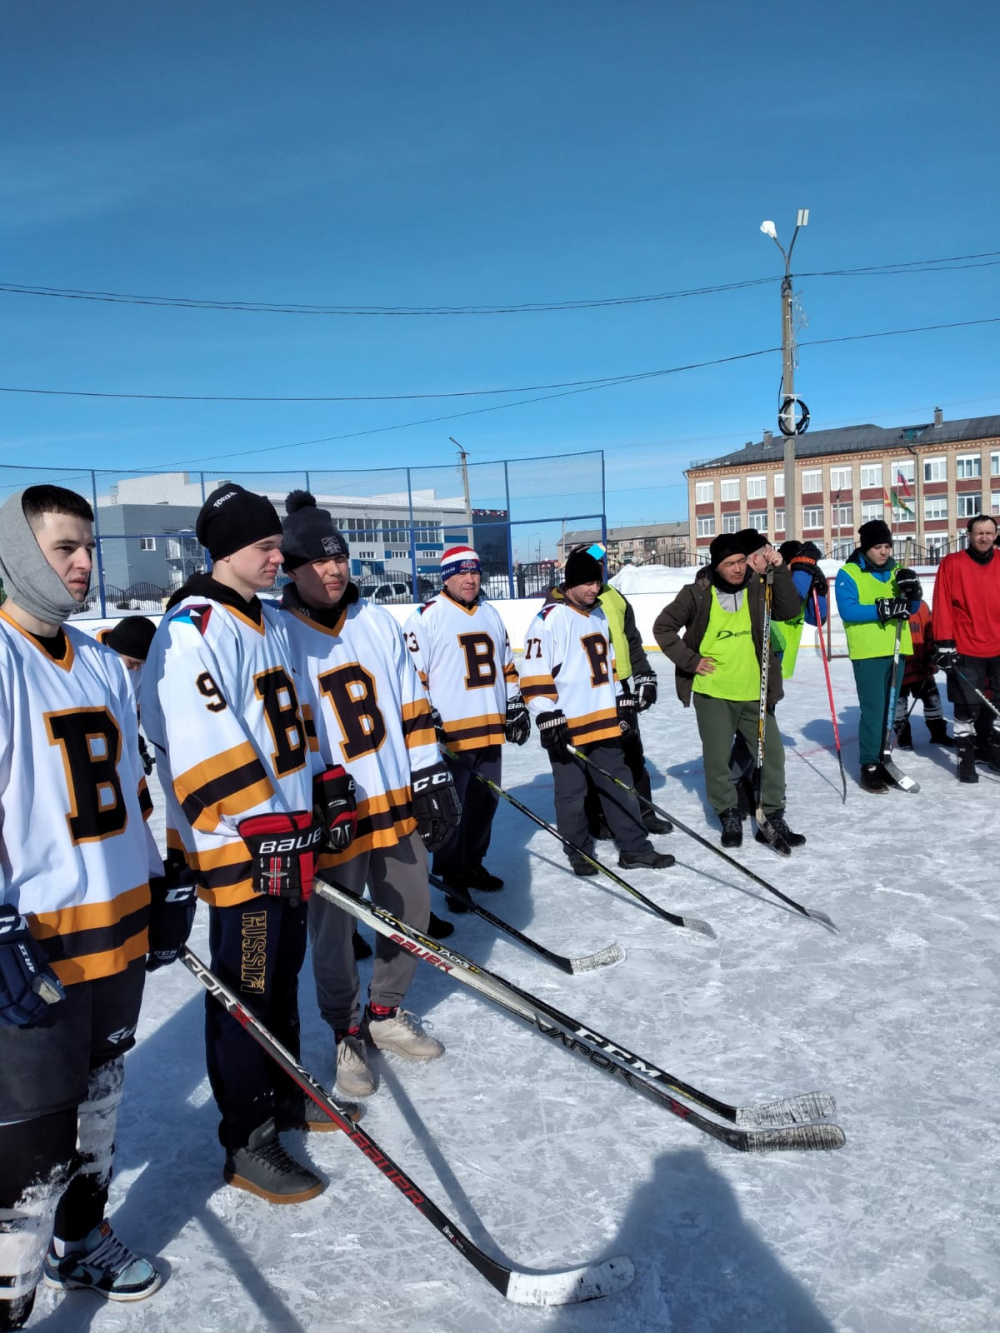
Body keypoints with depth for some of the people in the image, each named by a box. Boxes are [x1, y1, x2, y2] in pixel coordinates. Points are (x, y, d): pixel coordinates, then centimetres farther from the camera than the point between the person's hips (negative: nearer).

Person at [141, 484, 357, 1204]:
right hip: (237, 848, -9)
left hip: (288, 835, 9)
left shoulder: (272, 622, 14)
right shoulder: (194, 628, -16)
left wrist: (327, 784, 17)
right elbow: (205, 747, -23)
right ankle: (247, 1145, 16)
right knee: (245, 991, 2)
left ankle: (285, 1095, 37)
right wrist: (264, 826, -23)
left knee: (284, 974, 20)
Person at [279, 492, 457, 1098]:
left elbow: (412, 707, 9)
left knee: (411, 916, 14)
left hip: (397, 803, 5)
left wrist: (432, 779, 6)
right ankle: (346, 1034, 31)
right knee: (335, 933, 7)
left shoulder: (378, 621, 7)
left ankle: (387, 1012, 38)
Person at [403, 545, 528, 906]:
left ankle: (473, 865, 30)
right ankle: (451, 876, 11)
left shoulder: (490, 613, 15)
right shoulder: (426, 617, -7)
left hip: (490, 730, 7)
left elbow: (506, 665, 22)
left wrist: (516, 707, 18)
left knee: (485, 804, 14)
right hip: (450, 732, -7)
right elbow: (412, 675, -10)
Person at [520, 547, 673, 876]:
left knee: (619, 785, 11)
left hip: (605, 720, 7)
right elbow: (535, 675, -16)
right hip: (567, 726, -7)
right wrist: (548, 718, -18)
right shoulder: (549, 619, -13)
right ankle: (581, 853, 22)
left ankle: (634, 848, 20)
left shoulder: (599, 614, 12)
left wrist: (623, 700, 20)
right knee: (571, 794, 6)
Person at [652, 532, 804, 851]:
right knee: (717, 759, 5)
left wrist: (779, 571, -20)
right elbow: (663, 627, -1)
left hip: (754, 693, 2)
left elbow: (789, 610, -12)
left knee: (772, 754, 5)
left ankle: (774, 818, 20)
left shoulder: (758, 589, 0)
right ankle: (729, 816, 24)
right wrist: (690, 660, -6)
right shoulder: (697, 594, -7)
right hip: (712, 692, -2)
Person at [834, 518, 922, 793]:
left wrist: (912, 591, -10)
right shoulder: (848, 574, -7)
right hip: (867, 652, -6)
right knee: (873, 710, -9)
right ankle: (869, 767, -2)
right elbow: (847, 610, -17)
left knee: (890, 709, 12)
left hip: (896, 650, 6)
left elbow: (911, 608, 11)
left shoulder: (896, 571, 11)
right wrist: (881, 610, -27)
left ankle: (883, 759, 23)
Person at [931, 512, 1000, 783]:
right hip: (965, 650, -4)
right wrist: (945, 645, -11)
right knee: (967, 708, 1)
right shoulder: (951, 564, -5)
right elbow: (942, 607, -7)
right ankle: (966, 758, 13)